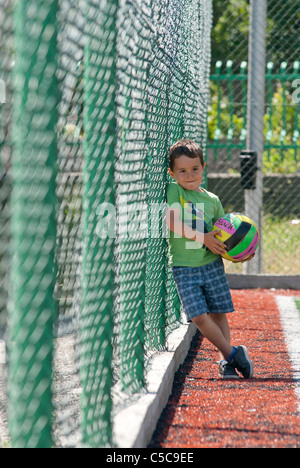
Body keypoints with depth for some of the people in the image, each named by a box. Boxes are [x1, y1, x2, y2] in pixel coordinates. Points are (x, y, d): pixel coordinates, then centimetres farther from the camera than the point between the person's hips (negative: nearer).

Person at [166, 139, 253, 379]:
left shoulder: (212, 200, 8)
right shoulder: (173, 191, -3)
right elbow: (172, 222, -16)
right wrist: (203, 237, -18)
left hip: (212, 264, 3)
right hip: (184, 267, -3)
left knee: (218, 314, 5)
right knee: (199, 316, -12)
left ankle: (225, 362, 14)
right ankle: (232, 353, 0)